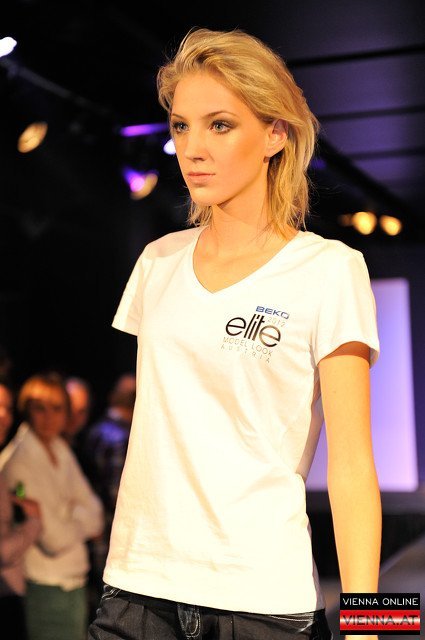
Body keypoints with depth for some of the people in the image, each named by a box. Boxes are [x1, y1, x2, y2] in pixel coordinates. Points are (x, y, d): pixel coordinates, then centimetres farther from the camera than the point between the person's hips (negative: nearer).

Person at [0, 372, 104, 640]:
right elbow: (56, 539, -19)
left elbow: (95, 516, 6)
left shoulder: (61, 450, 8)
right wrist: (79, 518, -1)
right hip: (46, 590, -7)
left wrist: (69, 513, -12)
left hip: (74, 583, 8)